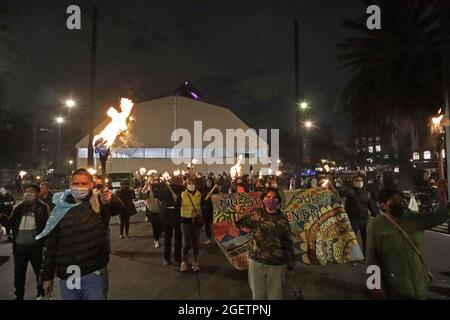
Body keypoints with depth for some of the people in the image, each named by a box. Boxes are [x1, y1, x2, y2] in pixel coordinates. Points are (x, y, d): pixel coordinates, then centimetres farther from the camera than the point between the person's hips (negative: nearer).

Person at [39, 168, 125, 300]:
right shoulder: (61, 209, 2)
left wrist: (111, 200, -49)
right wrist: (47, 276, 10)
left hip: (95, 273, -3)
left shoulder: (99, 202, -6)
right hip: (66, 276, 3)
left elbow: (120, 208, -27)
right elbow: (51, 245, 8)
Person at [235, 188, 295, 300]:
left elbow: (288, 243, -1)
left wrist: (290, 265, 3)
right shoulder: (256, 214, -3)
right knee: (258, 292, 19)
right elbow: (241, 223, -13)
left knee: (275, 294, 18)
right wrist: (239, 213, -35)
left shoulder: (283, 219, -6)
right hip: (256, 261, 1)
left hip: (277, 264, 0)